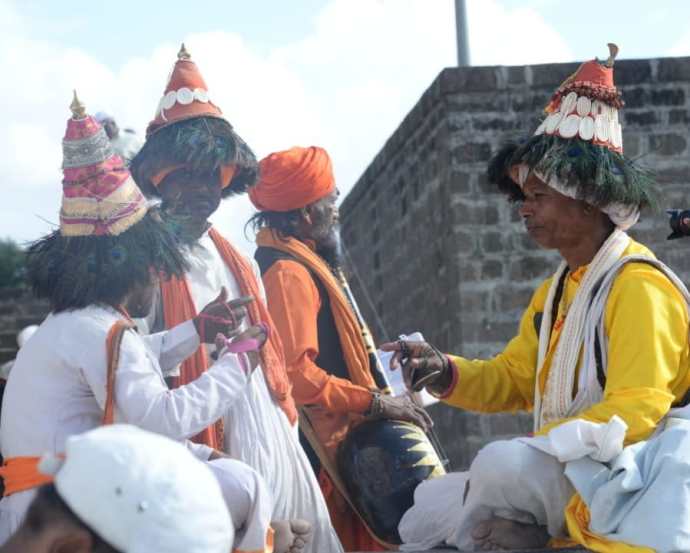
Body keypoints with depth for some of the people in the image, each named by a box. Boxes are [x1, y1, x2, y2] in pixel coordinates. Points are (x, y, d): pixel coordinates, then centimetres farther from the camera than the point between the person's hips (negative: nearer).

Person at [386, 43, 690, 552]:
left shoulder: (636, 284, -17)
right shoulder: (556, 289, 13)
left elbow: (635, 414, -26)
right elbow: (512, 380, 16)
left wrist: (532, 451, -25)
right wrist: (444, 373, -3)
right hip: (562, 472, 9)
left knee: (501, 464, -33)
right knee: (424, 512, 10)